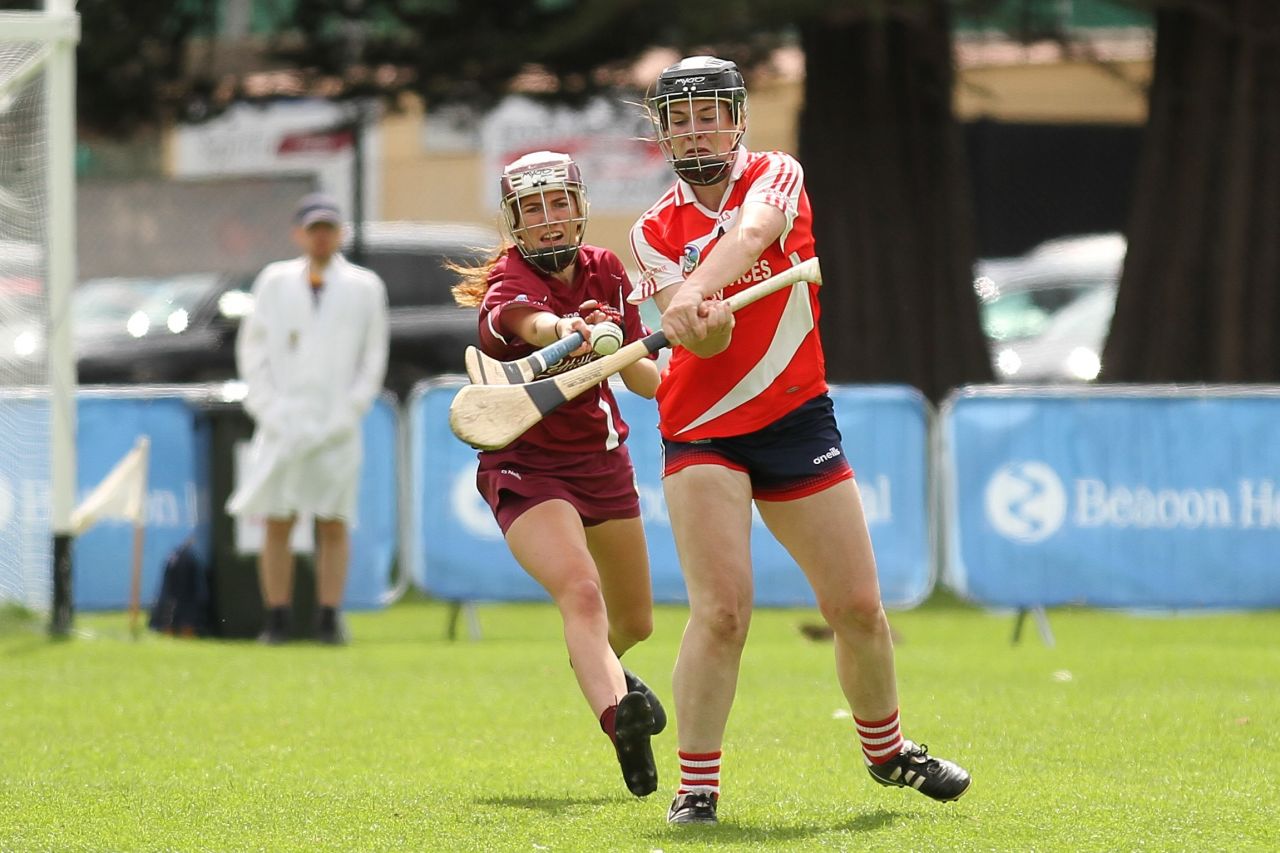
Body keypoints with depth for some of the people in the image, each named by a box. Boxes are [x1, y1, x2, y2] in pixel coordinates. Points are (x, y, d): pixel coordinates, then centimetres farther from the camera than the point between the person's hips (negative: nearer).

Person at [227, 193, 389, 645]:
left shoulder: (365, 288, 8)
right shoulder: (274, 282, 10)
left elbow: (373, 358, 8)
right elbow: (252, 348, 10)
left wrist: (348, 411, -3)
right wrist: (268, 408, -2)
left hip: (336, 426, -1)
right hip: (283, 422, 1)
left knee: (334, 524, -3)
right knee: (277, 523, -3)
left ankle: (329, 619, 1)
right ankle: (276, 621, 0)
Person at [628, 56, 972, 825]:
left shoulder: (776, 177, 1)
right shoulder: (655, 231, 4)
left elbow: (753, 232, -23)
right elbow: (696, 338, -11)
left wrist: (696, 292, -41)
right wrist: (703, 324, -35)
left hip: (796, 416, 1)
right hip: (702, 433, -1)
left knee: (859, 609, 5)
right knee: (722, 611, -17)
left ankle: (887, 750, 30)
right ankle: (697, 785, -7)